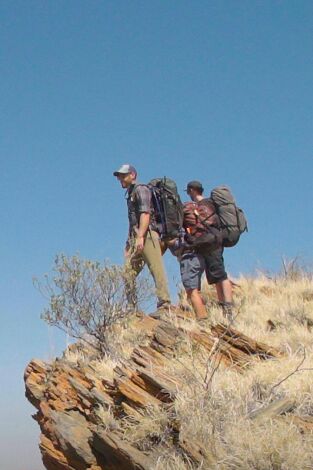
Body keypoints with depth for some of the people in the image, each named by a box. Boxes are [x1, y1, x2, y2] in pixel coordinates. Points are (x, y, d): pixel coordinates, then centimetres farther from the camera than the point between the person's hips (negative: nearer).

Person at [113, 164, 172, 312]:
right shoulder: (130, 194, 26)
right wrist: (130, 241, 18)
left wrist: (140, 236, -24)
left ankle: (164, 305, -16)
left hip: (147, 235, -9)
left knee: (156, 270, -12)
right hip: (134, 239, 9)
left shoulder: (141, 189, -1)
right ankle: (132, 308, 1)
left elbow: (145, 213, -14)